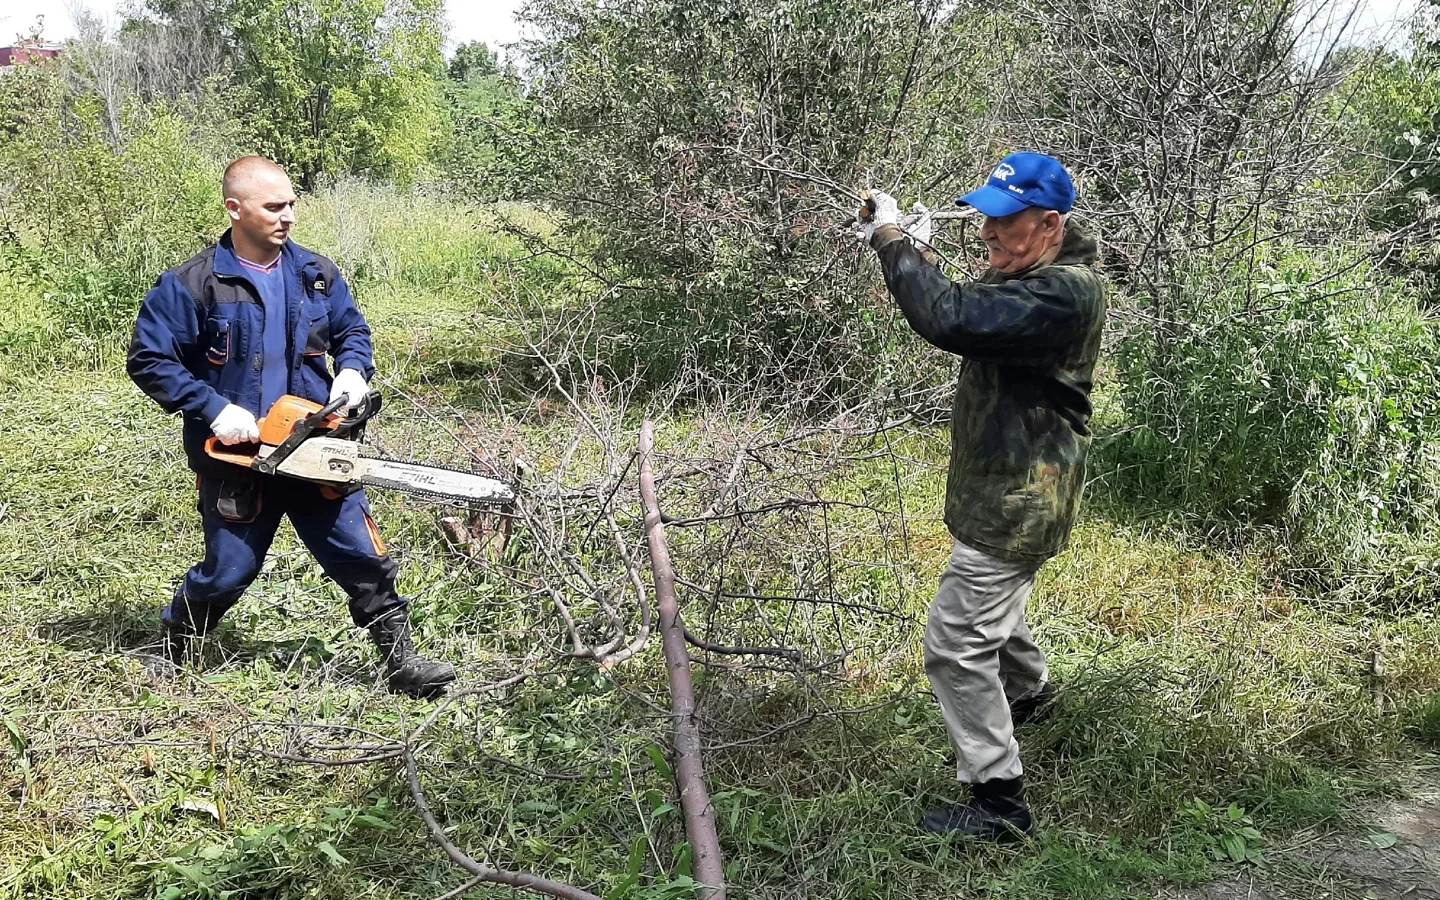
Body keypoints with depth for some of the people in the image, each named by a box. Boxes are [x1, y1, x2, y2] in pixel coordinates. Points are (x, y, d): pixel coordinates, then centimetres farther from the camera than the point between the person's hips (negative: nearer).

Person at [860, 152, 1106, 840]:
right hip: (1004, 488, 11)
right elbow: (964, 310, 12)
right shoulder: (1024, 273, 7)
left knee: (957, 643, -8)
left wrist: (894, 243, -25)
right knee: (993, 602, 32)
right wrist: (918, 260, -6)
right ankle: (1029, 689, 59)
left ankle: (998, 802, 2)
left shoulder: (1065, 293, -26)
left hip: (1017, 502, -11)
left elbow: (953, 320, -36)